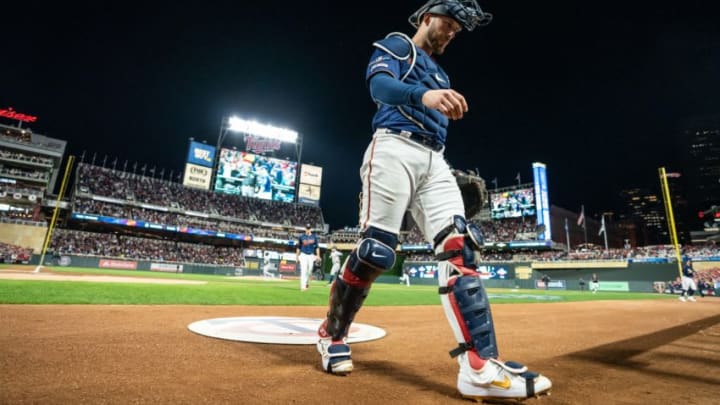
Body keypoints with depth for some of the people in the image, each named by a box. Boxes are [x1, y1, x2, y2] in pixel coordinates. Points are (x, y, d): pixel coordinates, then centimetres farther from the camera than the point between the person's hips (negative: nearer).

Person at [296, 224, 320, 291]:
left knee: (309, 271, 9)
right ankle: (303, 286, -11)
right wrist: (297, 256, 4)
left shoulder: (314, 236, 4)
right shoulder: (301, 237, 0)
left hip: (311, 255, 2)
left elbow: (317, 246, 7)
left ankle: (307, 283, 33)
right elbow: (298, 247, 6)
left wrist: (318, 255, 0)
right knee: (303, 271, -11)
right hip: (303, 255, -2)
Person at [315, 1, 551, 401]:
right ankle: (331, 334, 10)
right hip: (395, 148, -7)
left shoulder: (439, 74, 35)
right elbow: (379, 84, -11)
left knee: (459, 244, -11)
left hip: (434, 160, 8)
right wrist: (422, 95, -31)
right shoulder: (396, 44, 12)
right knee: (374, 250, -13)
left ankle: (480, 366, -15)